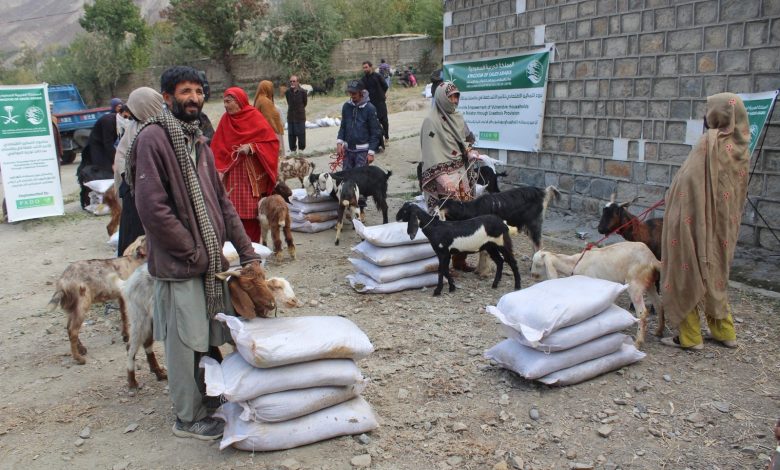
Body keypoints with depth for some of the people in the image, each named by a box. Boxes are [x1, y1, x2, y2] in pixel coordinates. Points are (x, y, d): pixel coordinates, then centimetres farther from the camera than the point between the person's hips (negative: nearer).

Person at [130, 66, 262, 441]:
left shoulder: (197, 140, 13)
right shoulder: (153, 138, -13)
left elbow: (220, 199, 14)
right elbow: (152, 207, -20)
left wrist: (246, 250, 9)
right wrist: (194, 254, -15)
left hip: (209, 259, 8)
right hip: (179, 266, -8)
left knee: (209, 336, 18)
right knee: (186, 342, 4)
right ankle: (189, 418, 21)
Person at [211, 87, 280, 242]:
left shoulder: (255, 117, -1)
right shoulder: (225, 119, 8)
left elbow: (272, 141, -4)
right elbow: (217, 147, 7)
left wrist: (251, 147, -14)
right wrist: (219, 169, -4)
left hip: (253, 174, -3)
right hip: (232, 173, 3)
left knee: (252, 212, -1)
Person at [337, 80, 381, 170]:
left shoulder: (369, 108, -8)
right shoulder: (346, 106, 4)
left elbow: (375, 132, -7)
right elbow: (343, 126, 13)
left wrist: (371, 152, -10)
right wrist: (339, 142, -2)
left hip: (362, 150, -4)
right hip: (347, 149, 4)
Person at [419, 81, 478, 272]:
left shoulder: (458, 118, 13)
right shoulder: (431, 121, -9)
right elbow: (431, 153, -15)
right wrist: (443, 179, -22)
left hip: (462, 174, 7)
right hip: (444, 176, -7)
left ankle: (460, 259, 15)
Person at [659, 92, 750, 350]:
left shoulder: (710, 141, -16)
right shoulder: (741, 147, 7)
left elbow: (688, 179, -18)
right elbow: (740, 192, 14)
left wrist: (672, 201, -4)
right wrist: (728, 216, 22)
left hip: (696, 219, -8)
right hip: (724, 222, 8)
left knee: (687, 272, 4)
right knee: (713, 273, 20)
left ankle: (689, 336, 10)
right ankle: (724, 331, 28)